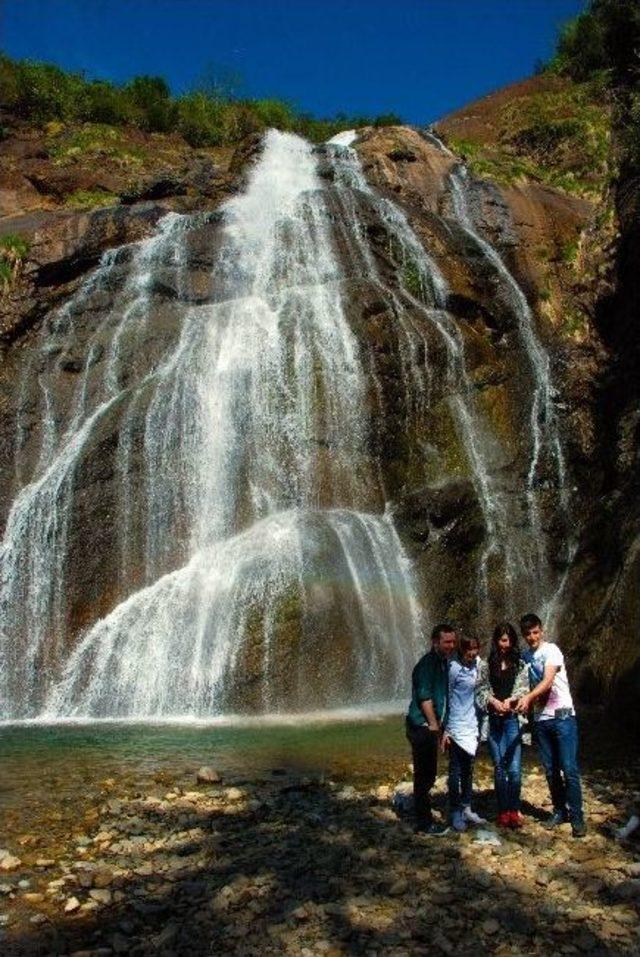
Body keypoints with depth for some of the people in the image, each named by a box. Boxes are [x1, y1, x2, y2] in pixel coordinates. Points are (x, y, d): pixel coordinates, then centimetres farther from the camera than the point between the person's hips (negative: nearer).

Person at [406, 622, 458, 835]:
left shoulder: (443, 662, 12)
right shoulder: (427, 663, -17)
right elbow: (424, 697, -20)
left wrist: (438, 726, 15)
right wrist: (434, 726, -15)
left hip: (431, 727, 9)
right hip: (422, 727, -9)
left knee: (427, 774, 18)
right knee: (425, 775, 0)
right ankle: (424, 823, 10)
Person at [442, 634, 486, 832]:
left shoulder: (476, 665, 4)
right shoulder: (454, 669, -13)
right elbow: (445, 698, -10)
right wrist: (444, 730, -10)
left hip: (472, 728, 6)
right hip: (457, 729, -6)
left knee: (468, 771, 14)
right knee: (456, 772, 4)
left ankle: (467, 809, 25)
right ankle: (455, 813, 14)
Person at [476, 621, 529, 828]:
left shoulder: (520, 665, 8)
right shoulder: (486, 665, 8)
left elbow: (523, 689, -1)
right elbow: (481, 690, 4)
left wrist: (510, 700, -18)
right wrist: (494, 701, -14)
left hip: (513, 720, -1)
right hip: (493, 720, 1)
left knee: (514, 768, -6)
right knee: (499, 768, 5)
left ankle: (514, 810, 9)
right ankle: (503, 811, 15)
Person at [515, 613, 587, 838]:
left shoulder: (551, 650, -10)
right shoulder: (525, 657, 9)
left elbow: (547, 682, -22)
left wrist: (528, 697, -36)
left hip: (562, 717, -5)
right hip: (540, 720, 5)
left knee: (569, 769, -5)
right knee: (550, 769, 10)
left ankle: (577, 817, 5)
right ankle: (559, 811, 22)